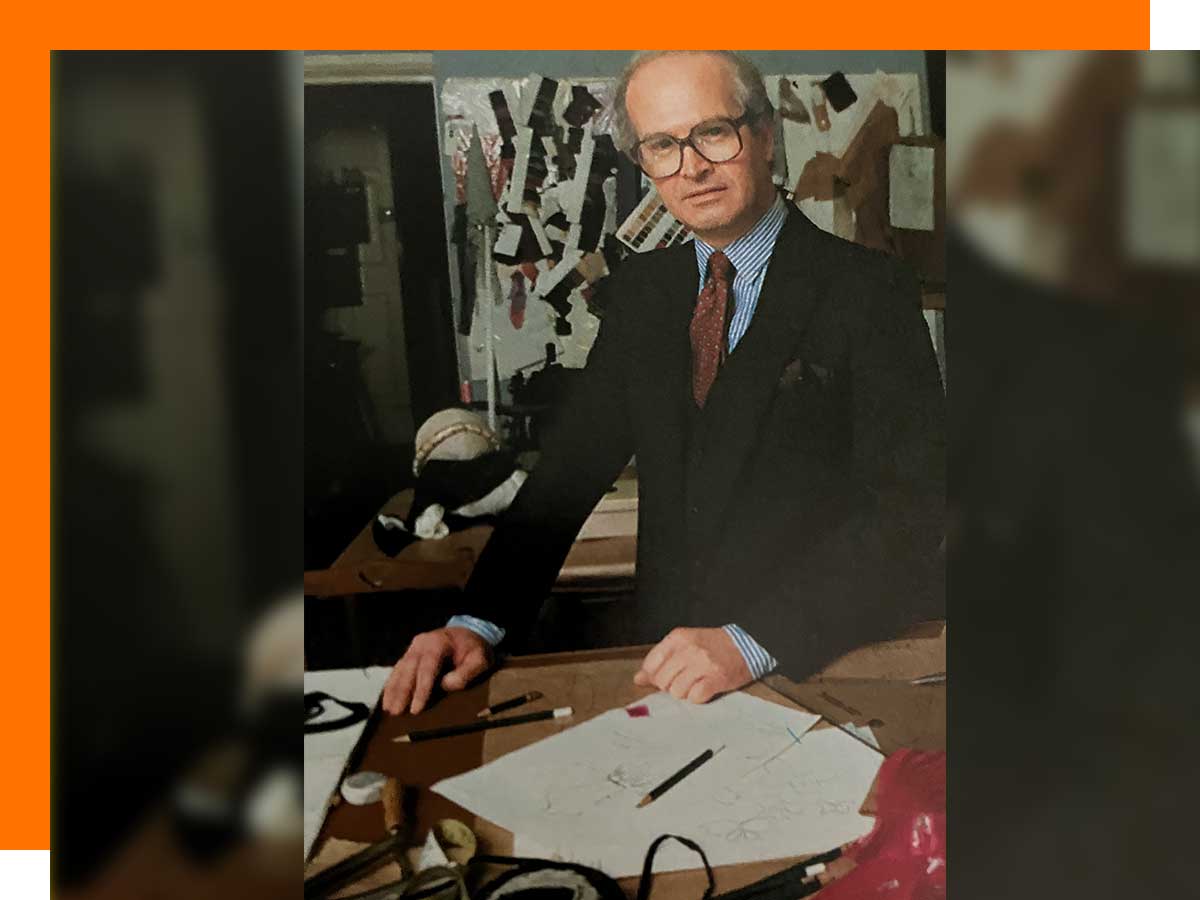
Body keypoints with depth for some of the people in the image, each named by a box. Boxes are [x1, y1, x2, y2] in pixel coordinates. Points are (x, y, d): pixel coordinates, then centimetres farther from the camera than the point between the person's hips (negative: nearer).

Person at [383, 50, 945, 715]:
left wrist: (749, 642, -24)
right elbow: (571, 467, 6)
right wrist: (479, 623, -9)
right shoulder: (638, 291, 11)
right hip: (665, 650, 4)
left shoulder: (868, 289, -6)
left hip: (828, 666, -4)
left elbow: (910, 505, -13)